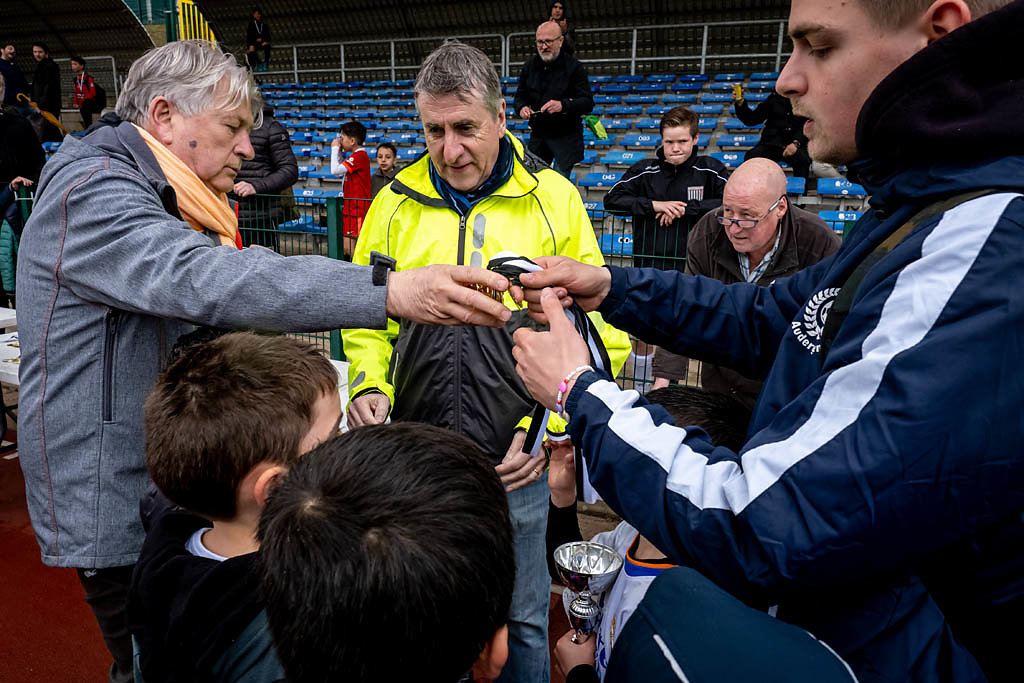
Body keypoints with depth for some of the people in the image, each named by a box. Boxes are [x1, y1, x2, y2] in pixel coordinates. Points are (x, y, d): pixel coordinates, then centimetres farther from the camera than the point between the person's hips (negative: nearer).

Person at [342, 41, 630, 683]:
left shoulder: (554, 201, -4)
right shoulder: (396, 202, 3)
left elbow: (598, 331, -3)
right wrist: (368, 385, -5)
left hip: (515, 459, -2)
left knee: (522, 619, 16)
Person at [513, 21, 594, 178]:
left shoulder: (575, 67, -8)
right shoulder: (530, 65, 6)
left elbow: (588, 103, -14)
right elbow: (520, 95, 17)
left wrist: (563, 105, -33)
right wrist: (521, 107, -8)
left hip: (566, 136, -5)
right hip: (538, 134, 5)